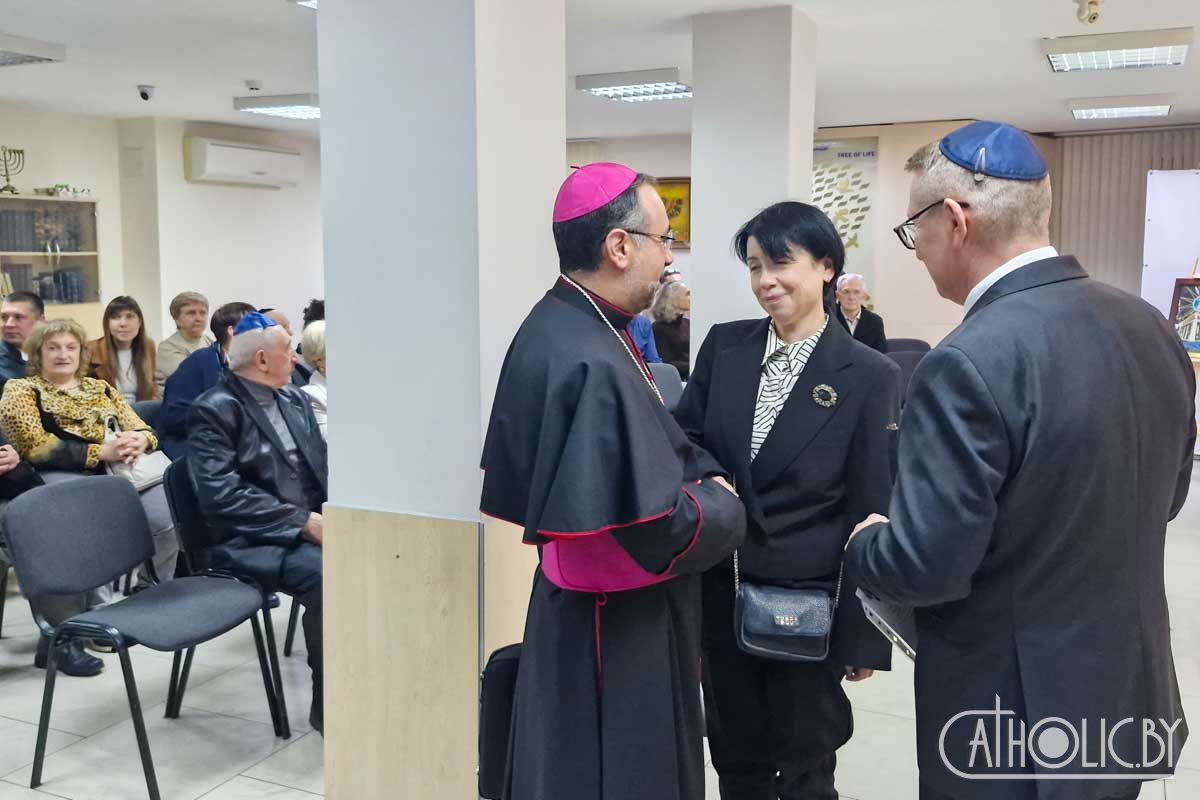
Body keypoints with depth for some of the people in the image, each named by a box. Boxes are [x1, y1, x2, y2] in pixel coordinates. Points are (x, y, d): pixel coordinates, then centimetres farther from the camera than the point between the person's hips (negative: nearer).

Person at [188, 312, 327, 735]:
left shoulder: (294, 398, 13)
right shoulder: (213, 411, -9)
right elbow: (222, 494, -19)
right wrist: (303, 521, -22)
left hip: (312, 525, 7)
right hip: (251, 542, -6)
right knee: (325, 574, -33)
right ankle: (329, 705, -15)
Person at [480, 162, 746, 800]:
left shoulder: (558, 326, 3)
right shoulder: (592, 364, -28)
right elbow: (657, 524, -28)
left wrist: (702, 473, -1)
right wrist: (719, 503, -9)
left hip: (579, 609, 10)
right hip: (619, 632, -10)